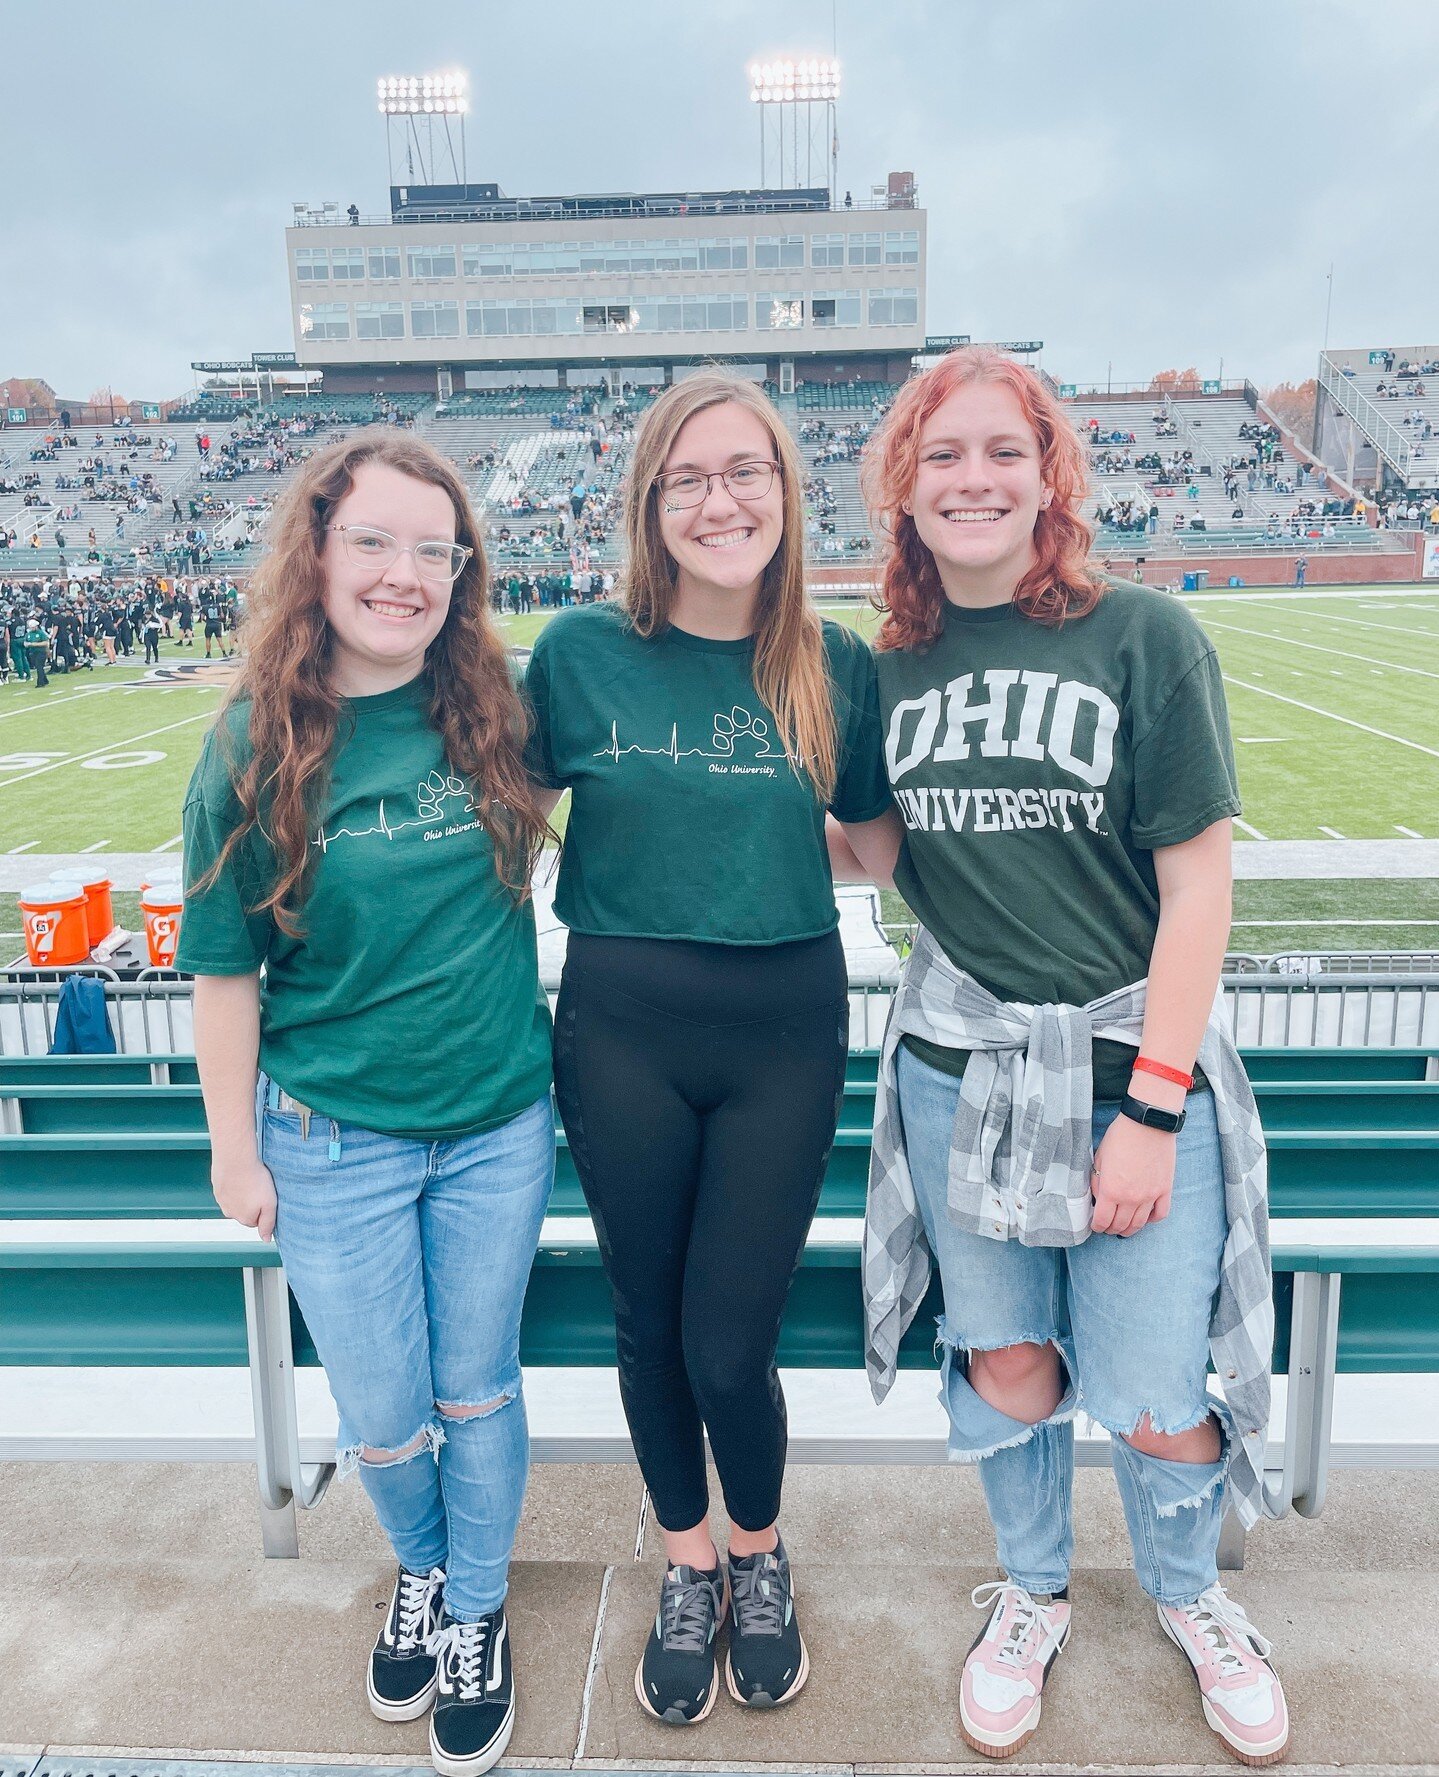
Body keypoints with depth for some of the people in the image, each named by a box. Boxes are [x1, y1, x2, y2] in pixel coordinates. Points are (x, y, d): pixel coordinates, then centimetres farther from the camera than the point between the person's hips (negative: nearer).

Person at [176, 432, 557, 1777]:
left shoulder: (493, 711, -7)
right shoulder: (258, 746, -11)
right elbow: (224, 965, -4)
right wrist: (233, 1149, 0)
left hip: (499, 1124, 1)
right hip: (337, 1142, -1)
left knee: (477, 1392, 16)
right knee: (382, 1421, 13)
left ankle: (475, 1612, 43)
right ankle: (419, 1568, 47)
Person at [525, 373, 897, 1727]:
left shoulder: (834, 664, -1)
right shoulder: (583, 649, -5)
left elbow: (874, 840, 7)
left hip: (783, 1026, 0)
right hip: (621, 1026, 1)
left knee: (728, 1345, 5)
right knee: (649, 1325, 14)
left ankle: (759, 1557, 39)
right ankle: (688, 1568, 43)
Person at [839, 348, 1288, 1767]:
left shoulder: (1142, 637, -7)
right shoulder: (892, 668, 3)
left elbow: (1197, 884, -9)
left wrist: (1152, 1106, -12)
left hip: (1134, 1064, -2)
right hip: (958, 1071, 3)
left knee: (1154, 1399, 4)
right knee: (1004, 1369, 14)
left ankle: (1187, 1596, 39)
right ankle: (1031, 1597, 44)